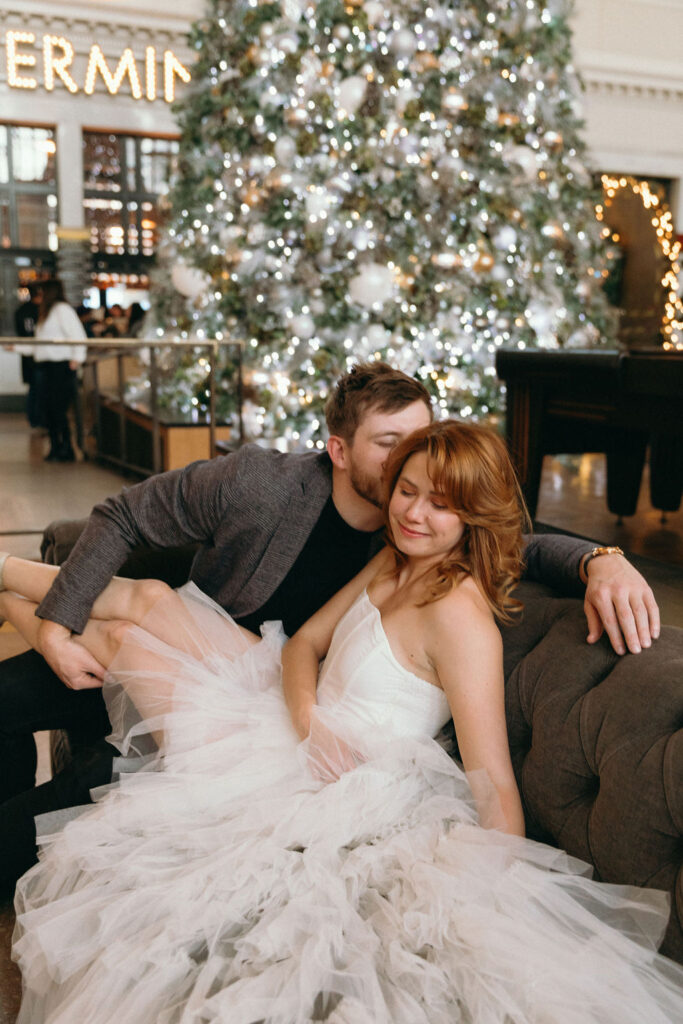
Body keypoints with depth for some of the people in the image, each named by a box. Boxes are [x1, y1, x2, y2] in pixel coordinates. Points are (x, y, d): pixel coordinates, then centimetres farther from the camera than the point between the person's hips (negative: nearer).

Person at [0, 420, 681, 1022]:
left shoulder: (460, 616, -27)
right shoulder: (397, 560, 0)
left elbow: (495, 786, -29)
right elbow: (306, 641, 3)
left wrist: (510, 919, -33)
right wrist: (307, 715, -18)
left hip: (310, 780, -7)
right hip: (297, 722, 7)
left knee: (123, 636, 3)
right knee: (151, 598, 6)